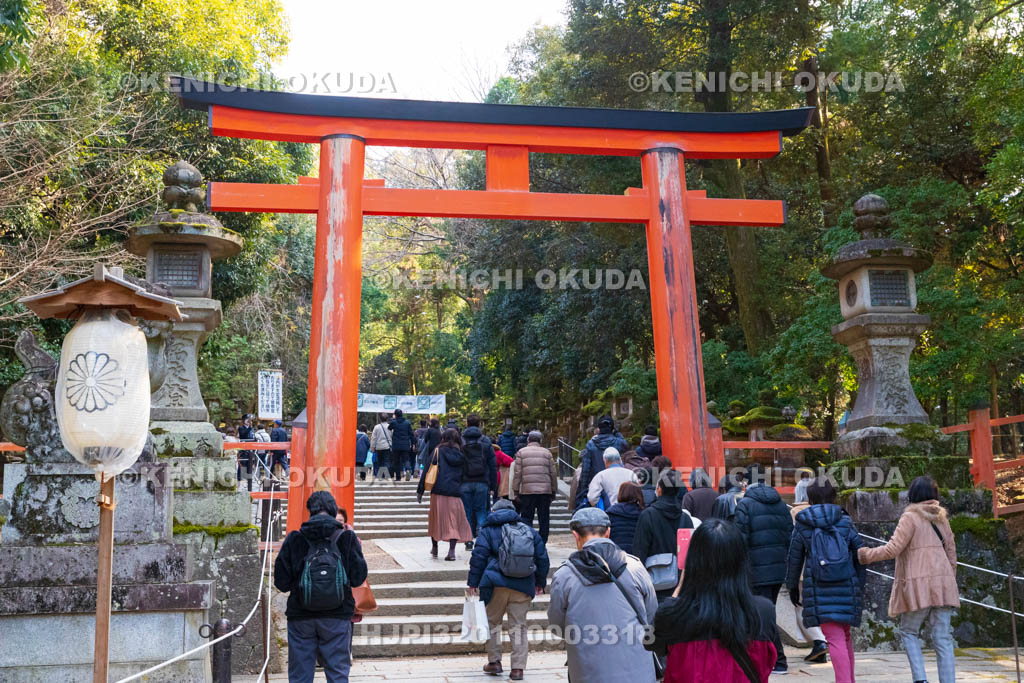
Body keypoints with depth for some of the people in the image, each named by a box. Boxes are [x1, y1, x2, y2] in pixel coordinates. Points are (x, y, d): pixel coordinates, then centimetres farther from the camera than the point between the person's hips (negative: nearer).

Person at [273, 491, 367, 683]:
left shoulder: (294, 539, -2)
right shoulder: (346, 538, -3)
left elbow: (281, 583, -2)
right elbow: (358, 578, -2)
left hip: (300, 617, 1)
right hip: (337, 617, 0)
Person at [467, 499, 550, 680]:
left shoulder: (488, 530, 4)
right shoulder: (530, 531, 14)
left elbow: (478, 557, -3)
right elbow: (543, 558, 15)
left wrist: (473, 582, 2)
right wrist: (540, 583, 24)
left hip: (497, 584, -2)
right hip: (523, 587, 3)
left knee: (493, 622, 14)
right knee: (518, 625, 7)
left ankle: (494, 662, 15)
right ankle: (518, 668, 4)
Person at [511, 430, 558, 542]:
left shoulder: (521, 452, 4)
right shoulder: (547, 452, 9)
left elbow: (517, 473, -1)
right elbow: (553, 473, 8)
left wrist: (516, 490, 4)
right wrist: (554, 490, 15)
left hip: (527, 491, -1)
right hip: (545, 491, 1)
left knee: (527, 517, 4)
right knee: (544, 519, 7)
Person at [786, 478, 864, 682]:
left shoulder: (802, 524, 1)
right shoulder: (845, 521, 6)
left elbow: (794, 559, 5)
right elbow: (859, 555, 8)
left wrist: (792, 587, 16)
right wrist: (860, 587, 16)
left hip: (819, 590, -3)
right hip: (847, 587, 3)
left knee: (835, 639, -5)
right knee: (845, 636, 18)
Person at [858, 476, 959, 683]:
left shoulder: (910, 517, -6)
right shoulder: (941, 517, 14)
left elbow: (892, 549, -14)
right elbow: (951, 553, 17)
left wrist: (866, 554, -2)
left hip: (918, 584, -5)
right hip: (942, 584, 5)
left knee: (909, 632, 9)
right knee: (943, 638, 6)